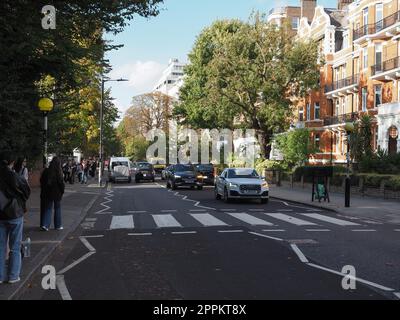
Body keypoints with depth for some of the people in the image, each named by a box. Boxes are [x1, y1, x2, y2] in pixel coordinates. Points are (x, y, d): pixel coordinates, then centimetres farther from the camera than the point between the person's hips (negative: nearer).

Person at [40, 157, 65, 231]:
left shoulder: (46, 171, 1)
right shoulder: (58, 171, -14)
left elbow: (42, 181, 7)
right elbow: (61, 182, -15)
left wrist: (43, 190, 16)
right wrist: (62, 190, 0)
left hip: (47, 192, 4)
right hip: (56, 192, -4)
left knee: (48, 208, 11)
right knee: (57, 208, 9)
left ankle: (45, 224, -1)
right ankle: (58, 225, 16)